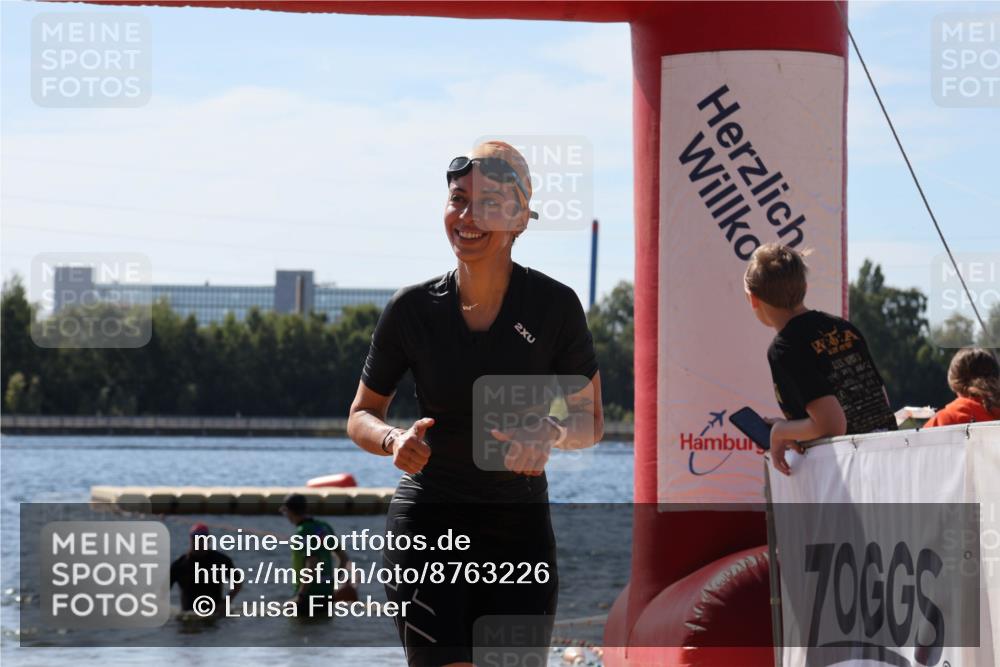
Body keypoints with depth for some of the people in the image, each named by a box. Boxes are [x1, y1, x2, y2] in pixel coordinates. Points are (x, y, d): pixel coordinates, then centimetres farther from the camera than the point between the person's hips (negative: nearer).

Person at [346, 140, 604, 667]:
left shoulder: (554, 306, -5)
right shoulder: (413, 308, -3)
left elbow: (590, 420, 5)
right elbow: (361, 416, 9)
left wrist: (550, 433, -18)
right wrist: (394, 440, -14)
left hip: (520, 530, 1)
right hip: (427, 526, 0)